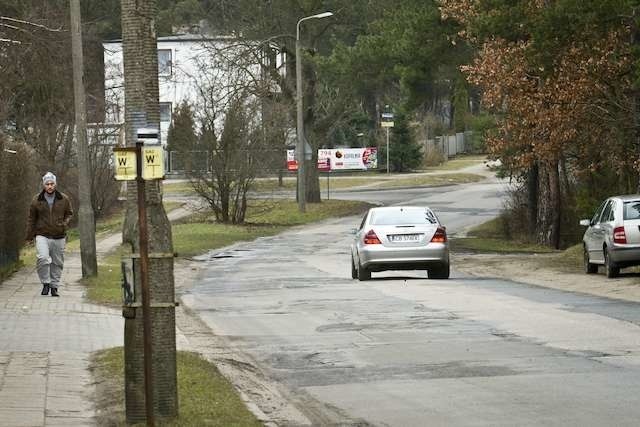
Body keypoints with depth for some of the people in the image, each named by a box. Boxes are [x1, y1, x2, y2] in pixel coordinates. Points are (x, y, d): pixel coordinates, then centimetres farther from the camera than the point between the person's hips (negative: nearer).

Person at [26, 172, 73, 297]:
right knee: (42, 258, -21)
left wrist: (65, 224, -5)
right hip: (42, 236, -2)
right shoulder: (36, 200, 2)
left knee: (57, 263, 6)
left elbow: (70, 214, 15)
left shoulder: (64, 199, 3)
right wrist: (30, 235, 10)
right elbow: (31, 219, 11)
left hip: (59, 237, 2)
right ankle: (45, 283, -6)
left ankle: (54, 287, 18)